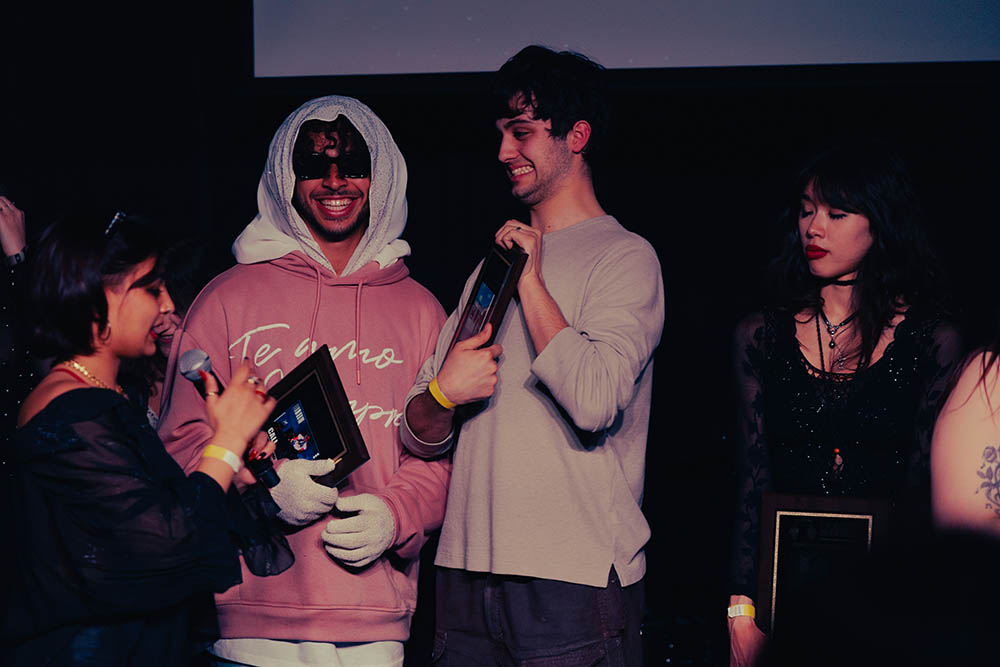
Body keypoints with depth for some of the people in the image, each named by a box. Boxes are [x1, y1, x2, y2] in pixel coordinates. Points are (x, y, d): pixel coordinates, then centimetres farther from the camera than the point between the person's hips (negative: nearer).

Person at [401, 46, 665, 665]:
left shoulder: (626, 256, -2)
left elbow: (594, 404, -20)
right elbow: (419, 437, 15)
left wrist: (531, 280, -9)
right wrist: (442, 393, -9)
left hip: (575, 577, -6)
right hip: (467, 570, 6)